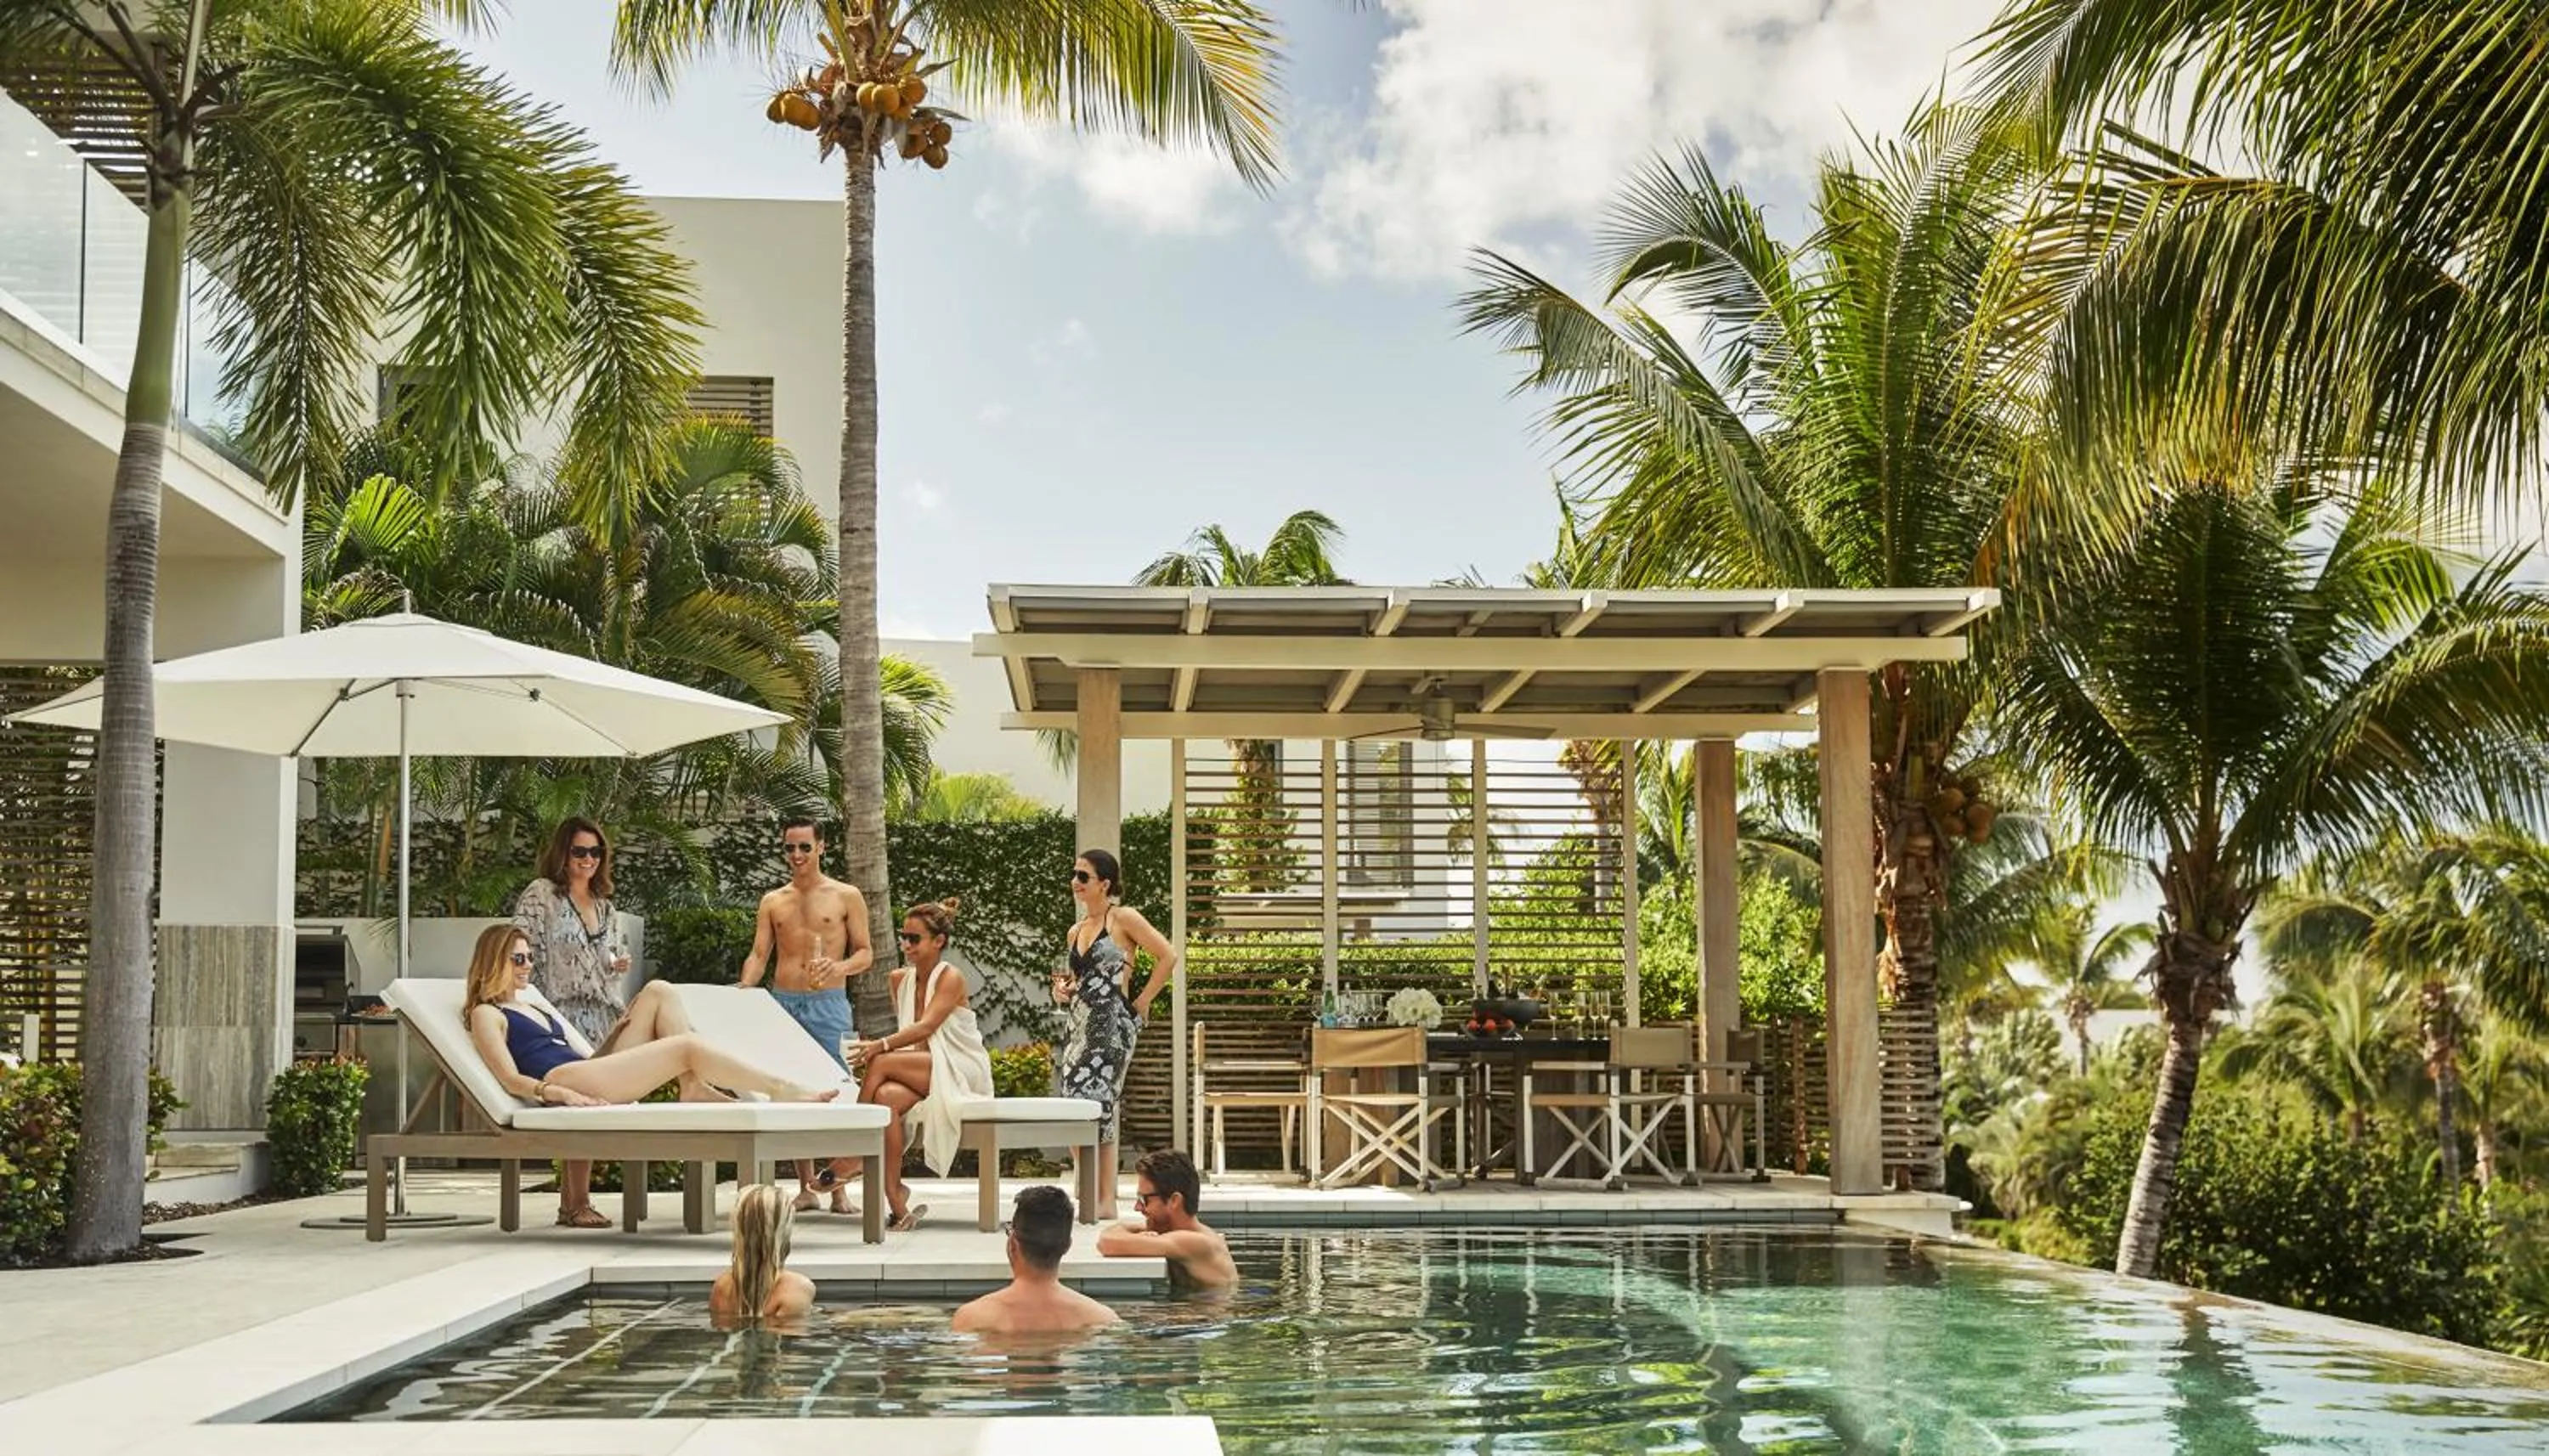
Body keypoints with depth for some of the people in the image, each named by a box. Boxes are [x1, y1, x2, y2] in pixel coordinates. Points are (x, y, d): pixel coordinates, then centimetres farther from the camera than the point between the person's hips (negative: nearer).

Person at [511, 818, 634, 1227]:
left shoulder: (605, 906, 22)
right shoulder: (540, 894, 1)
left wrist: (620, 964, 8)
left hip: (602, 1014, 7)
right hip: (565, 1012, -7)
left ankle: (569, 1202, 10)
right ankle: (578, 1203, -11)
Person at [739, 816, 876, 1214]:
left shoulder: (846, 897, 6)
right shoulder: (773, 902, 14)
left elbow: (865, 954, 4)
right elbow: (758, 955, 9)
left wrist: (839, 966, -17)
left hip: (828, 1003, -3)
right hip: (782, 1002, 3)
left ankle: (838, 1184, -1)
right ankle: (805, 1185, 10)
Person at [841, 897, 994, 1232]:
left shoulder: (950, 978, -8)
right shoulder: (901, 979, 13)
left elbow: (926, 1027, -23)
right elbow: (909, 1037, 15)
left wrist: (880, 1045, -36)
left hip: (961, 1074, -5)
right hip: (923, 1072, 6)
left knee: (882, 1063, -29)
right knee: (886, 1097, -31)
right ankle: (896, 1200, -33)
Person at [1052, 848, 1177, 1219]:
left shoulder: (1123, 918, -4)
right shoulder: (1076, 931, 17)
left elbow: (1168, 957, -9)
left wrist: (1142, 1002, -8)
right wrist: (1063, 991, 4)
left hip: (1114, 1024, -8)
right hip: (1083, 1027, 8)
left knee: (1093, 1105, -13)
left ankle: (1105, 1201, -8)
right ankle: (1092, 1197, 10)